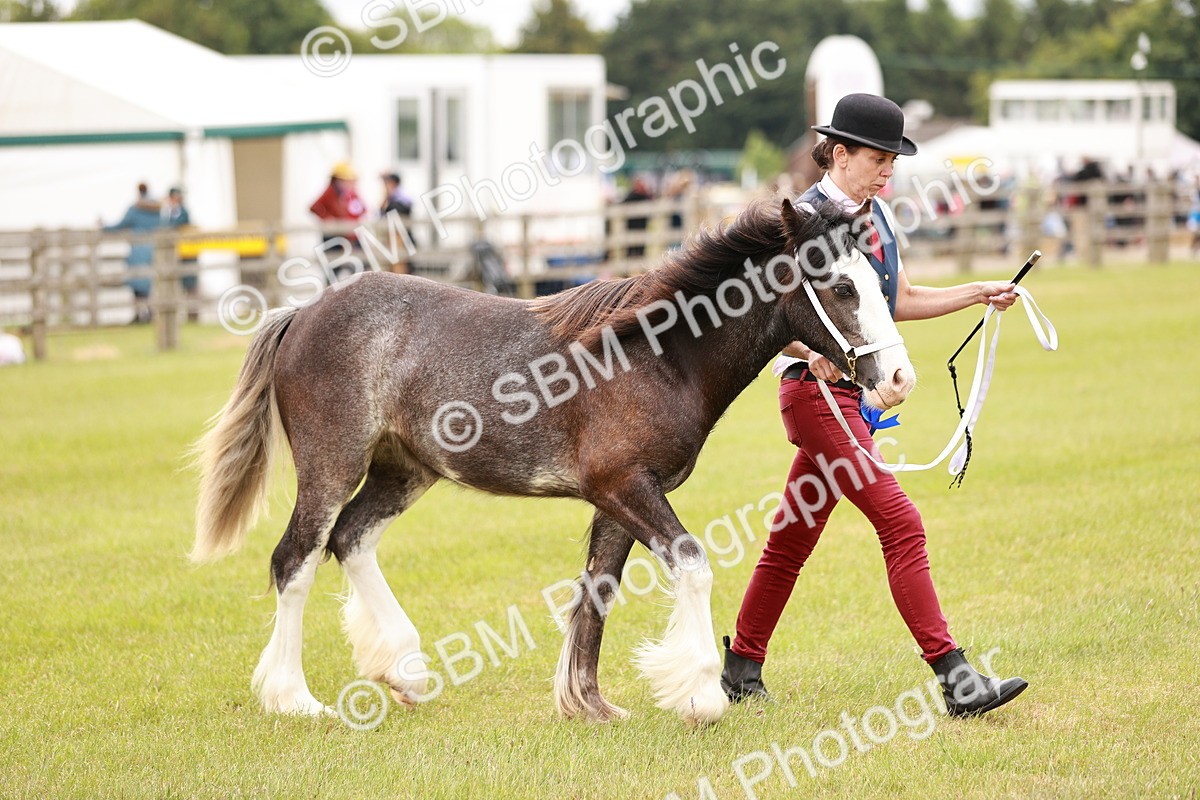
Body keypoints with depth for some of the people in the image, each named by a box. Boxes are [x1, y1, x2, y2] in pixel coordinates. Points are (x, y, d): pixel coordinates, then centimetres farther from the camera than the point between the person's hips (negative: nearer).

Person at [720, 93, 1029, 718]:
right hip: (816, 390, -9)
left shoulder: (878, 216, 13)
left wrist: (981, 293, 18)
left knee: (792, 538, 14)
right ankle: (954, 678, -17)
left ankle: (741, 668, 24)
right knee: (901, 523, -15)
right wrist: (813, 352, -34)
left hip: (856, 393, 9)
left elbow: (900, 302, 24)